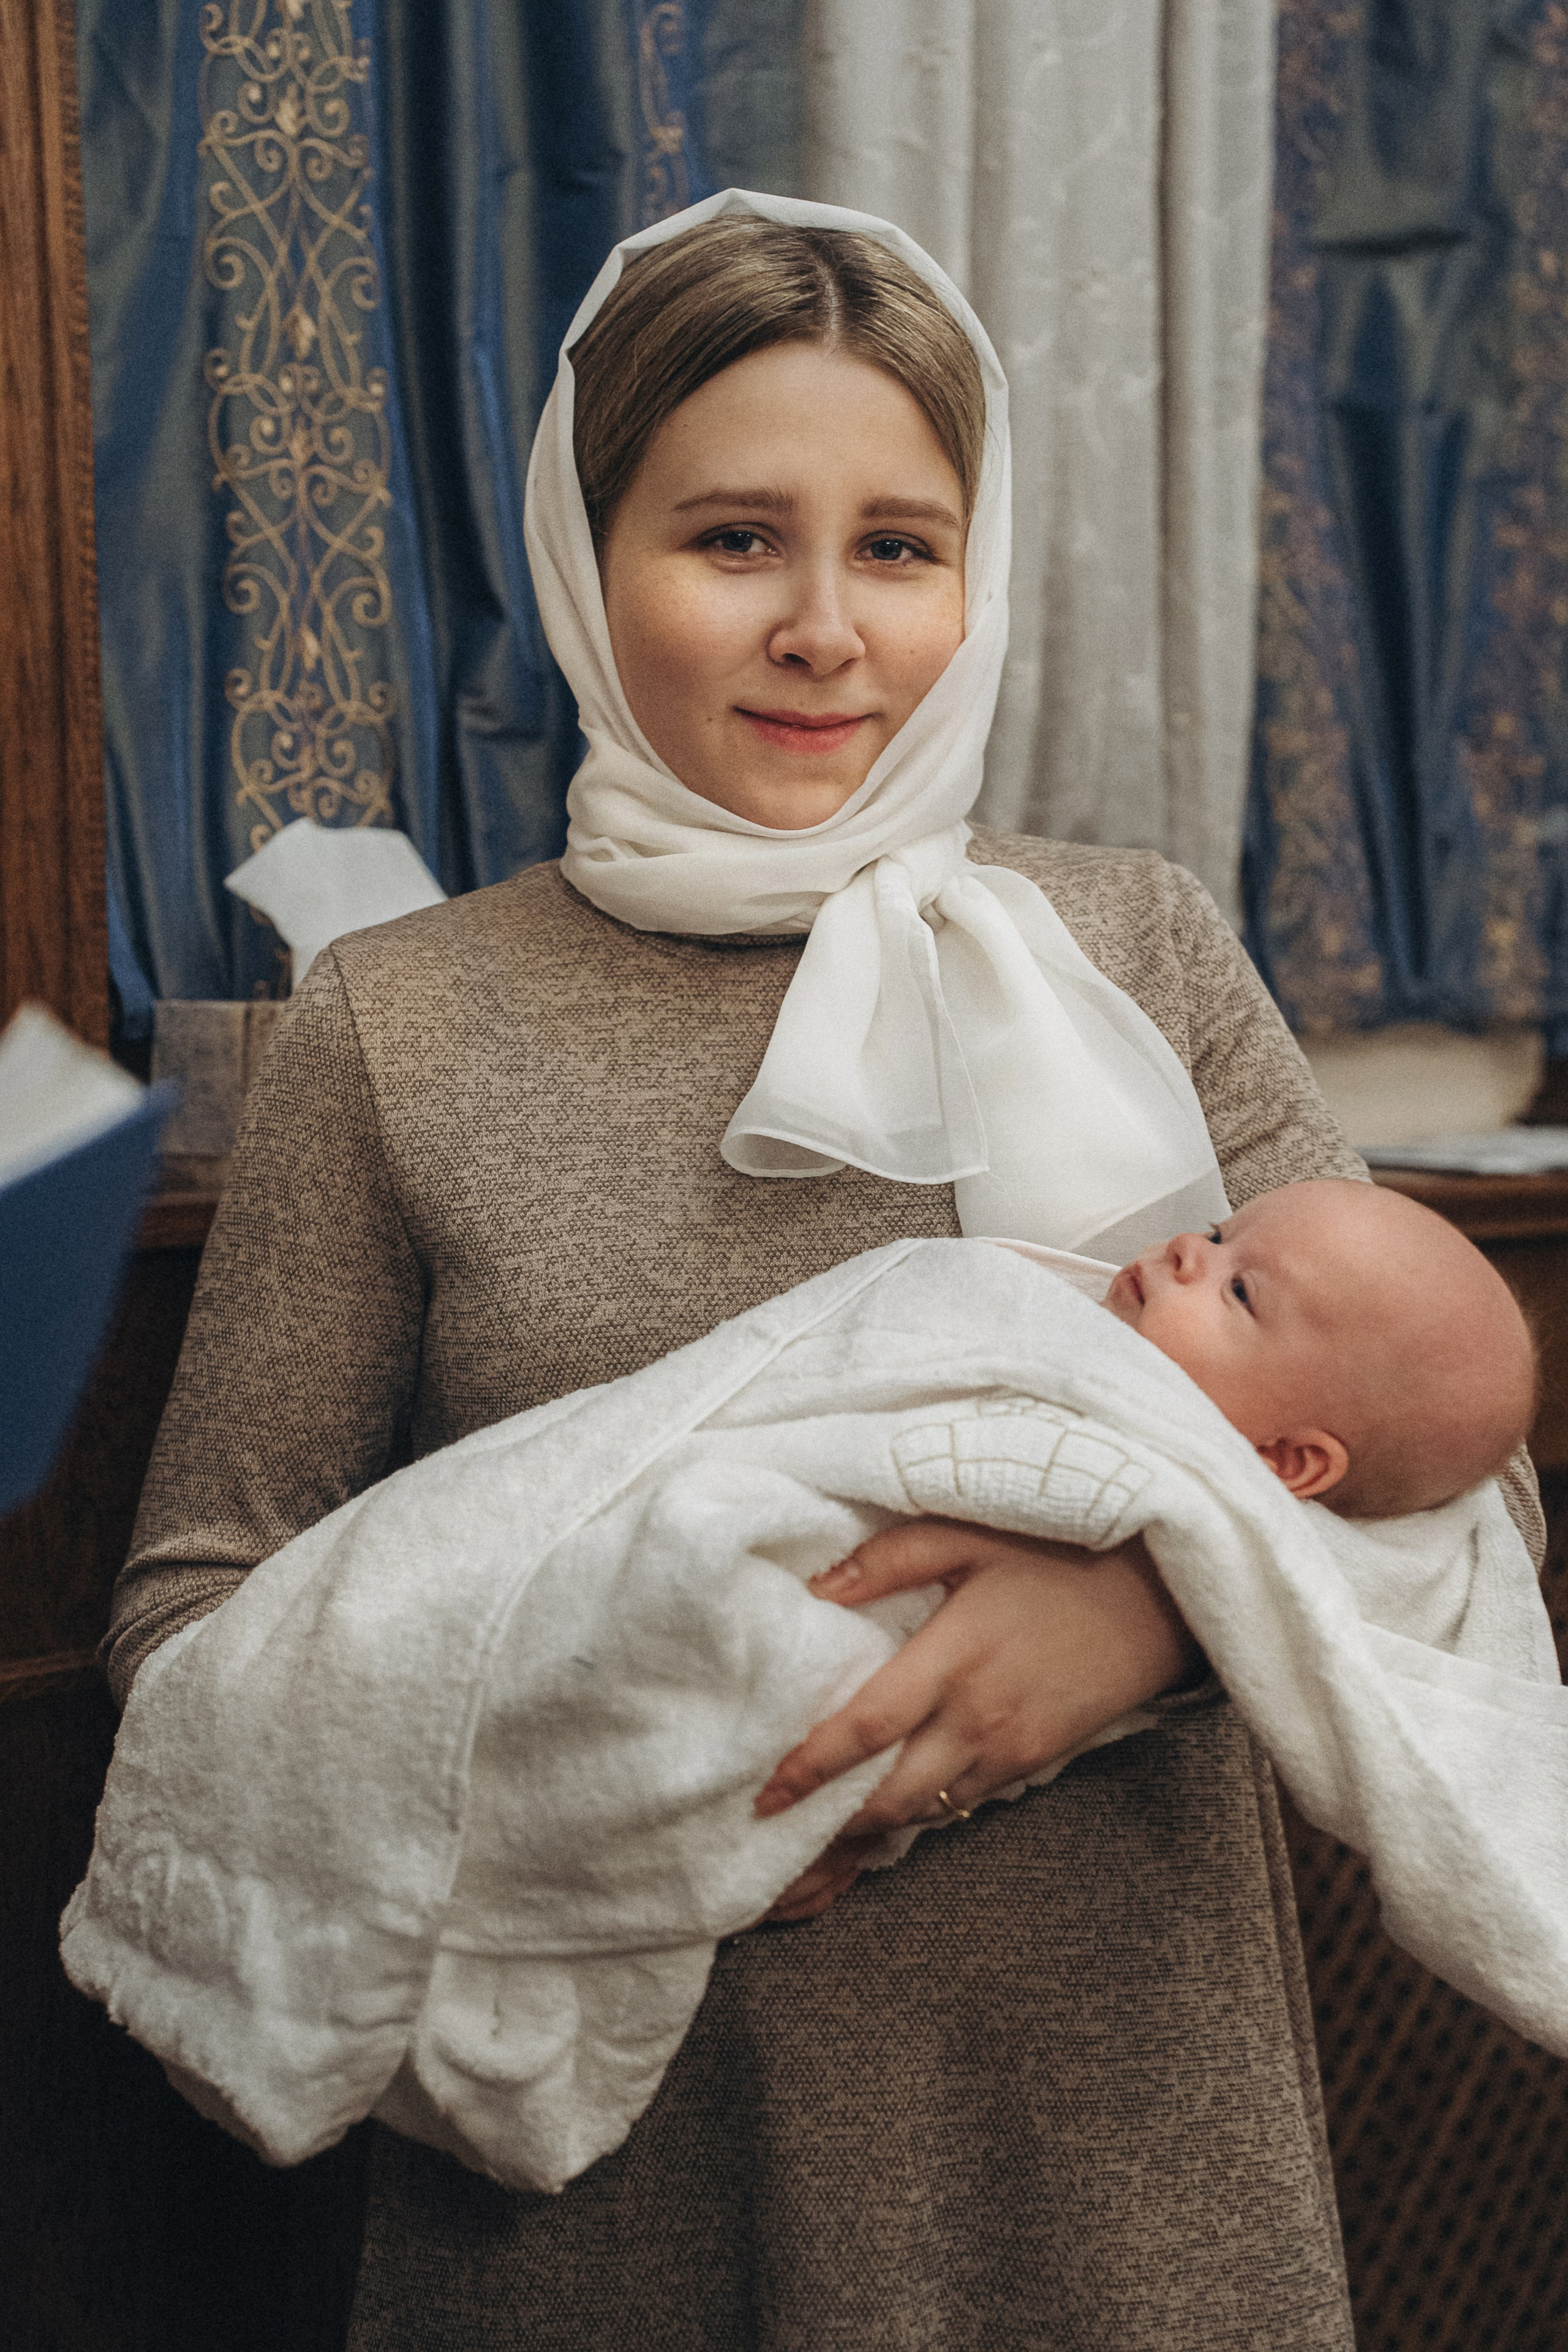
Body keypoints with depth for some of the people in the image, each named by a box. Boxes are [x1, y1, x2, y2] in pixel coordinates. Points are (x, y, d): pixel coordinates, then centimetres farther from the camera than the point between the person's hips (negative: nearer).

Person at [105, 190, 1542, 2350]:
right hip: (612, 2169, -1)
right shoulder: (403, 1031, -2)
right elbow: (195, 1596, 2)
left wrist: (1149, 1600, -21)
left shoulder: (1134, 954, 1)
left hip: (1118, 2124, 2)